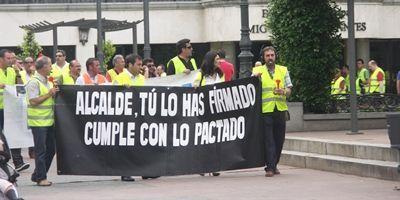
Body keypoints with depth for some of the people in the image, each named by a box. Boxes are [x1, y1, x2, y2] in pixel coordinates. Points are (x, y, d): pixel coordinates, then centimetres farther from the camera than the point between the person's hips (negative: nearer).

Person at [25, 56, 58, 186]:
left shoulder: (48, 81, 15)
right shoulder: (34, 82, -12)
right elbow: (33, 101, -19)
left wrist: (55, 92, 5)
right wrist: (49, 94, -16)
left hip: (49, 121, 9)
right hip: (38, 122, -9)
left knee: (51, 149, 10)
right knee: (41, 150, -5)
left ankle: (37, 175, 19)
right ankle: (41, 178, 0)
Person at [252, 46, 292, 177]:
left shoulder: (283, 70, 13)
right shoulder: (258, 70, 6)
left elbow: (289, 90, 9)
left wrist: (283, 91, -15)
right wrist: (255, 77, -26)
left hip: (281, 109, 3)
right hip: (265, 110, -3)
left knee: (279, 139, 7)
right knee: (268, 139, -6)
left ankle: (274, 165, 21)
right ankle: (270, 167, -6)